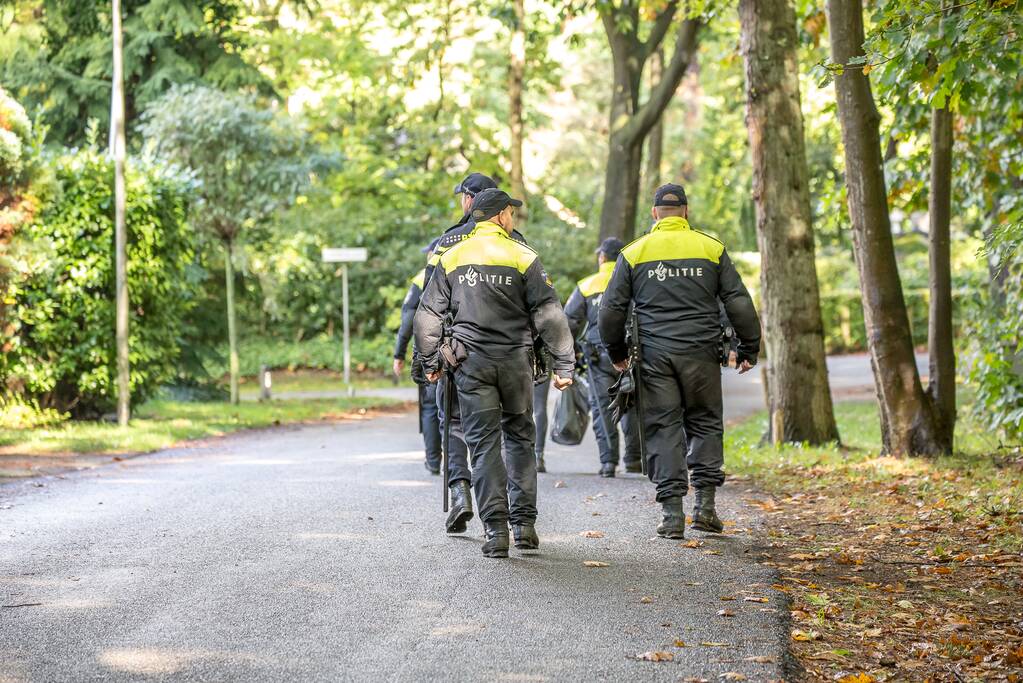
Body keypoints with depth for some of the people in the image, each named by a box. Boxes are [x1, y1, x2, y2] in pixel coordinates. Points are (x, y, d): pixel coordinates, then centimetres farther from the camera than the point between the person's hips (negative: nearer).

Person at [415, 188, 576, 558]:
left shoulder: (452, 257, 7)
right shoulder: (523, 257, -1)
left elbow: (427, 315, 8)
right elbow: (549, 315, -5)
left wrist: (430, 362, 17)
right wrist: (563, 364, -2)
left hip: (469, 361, 1)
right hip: (515, 360, -1)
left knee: (483, 443, 2)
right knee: (520, 437, 13)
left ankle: (495, 529, -6)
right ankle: (524, 523, 10)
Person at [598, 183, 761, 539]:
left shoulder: (634, 253, 5)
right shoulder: (712, 248, 5)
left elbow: (611, 309, 5)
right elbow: (739, 302, 4)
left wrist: (616, 351, 19)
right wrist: (749, 348, 13)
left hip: (653, 355, 0)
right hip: (701, 353, 0)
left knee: (663, 429, 3)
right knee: (705, 423, 12)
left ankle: (672, 513, -2)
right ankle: (705, 503, 3)